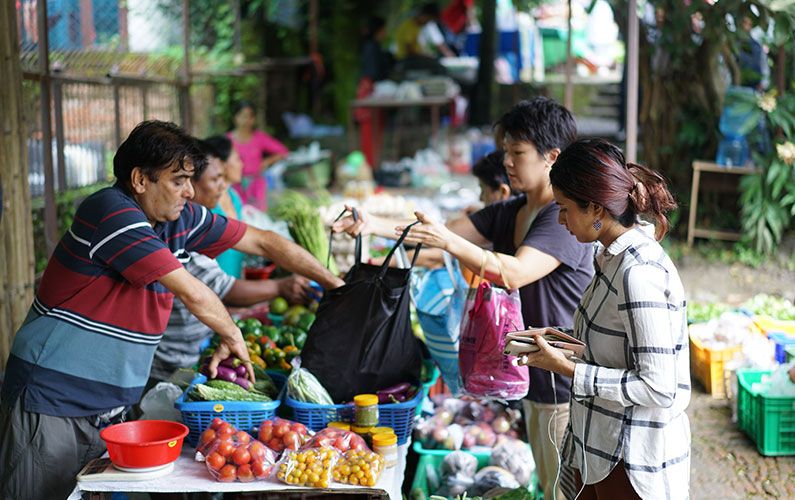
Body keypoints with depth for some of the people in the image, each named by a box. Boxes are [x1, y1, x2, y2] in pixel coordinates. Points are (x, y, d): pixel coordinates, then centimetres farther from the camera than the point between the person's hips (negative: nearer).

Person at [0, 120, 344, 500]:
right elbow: (191, 292, -19)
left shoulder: (181, 218, 6)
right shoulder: (113, 213, -19)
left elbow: (263, 242, 13)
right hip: (52, 399, -7)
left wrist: (337, 284, 13)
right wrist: (232, 336, -3)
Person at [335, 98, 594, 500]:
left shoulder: (567, 217, -17)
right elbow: (440, 233, 4)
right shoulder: (509, 213, 10)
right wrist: (374, 224, -9)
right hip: (534, 379, 9)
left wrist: (450, 242, -40)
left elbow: (515, 273, -30)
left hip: (567, 387, -9)